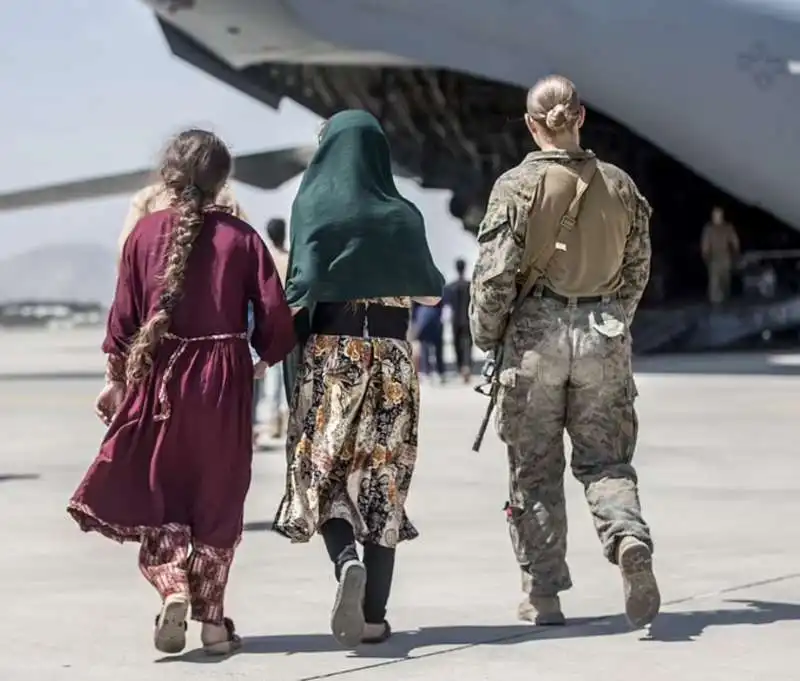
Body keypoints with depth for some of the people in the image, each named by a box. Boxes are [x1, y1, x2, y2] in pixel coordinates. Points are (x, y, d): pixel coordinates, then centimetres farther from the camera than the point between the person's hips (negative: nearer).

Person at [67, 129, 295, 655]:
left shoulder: (145, 233, -2)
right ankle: (212, 617, 13)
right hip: (224, 381, 0)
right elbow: (276, 318, -6)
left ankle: (173, 588, -10)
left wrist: (115, 379, 12)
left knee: (155, 493, 12)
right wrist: (264, 360, 14)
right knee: (217, 498, 10)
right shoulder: (241, 237, -4)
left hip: (159, 376, 0)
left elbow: (124, 315, 1)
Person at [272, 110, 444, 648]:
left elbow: (299, 290, -11)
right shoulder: (401, 216, 1)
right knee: (383, 478, 6)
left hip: (327, 352, -1)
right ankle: (374, 616, 5)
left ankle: (347, 561, -18)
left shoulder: (311, 207, -4)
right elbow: (430, 293, 7)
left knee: (324, 472, 10)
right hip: (390, 355, 1)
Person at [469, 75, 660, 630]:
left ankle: (543, 594, 11)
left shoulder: (518, 186, -7)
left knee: (535, 471, 8)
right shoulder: (620, 186, 5)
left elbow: (495, 272, -9)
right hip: (605, 334, 3)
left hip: (536, 333, -2)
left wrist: (486, 336, 5)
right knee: (605, 459, 10)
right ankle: (630, 538, -20)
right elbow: (637, 270, 11)